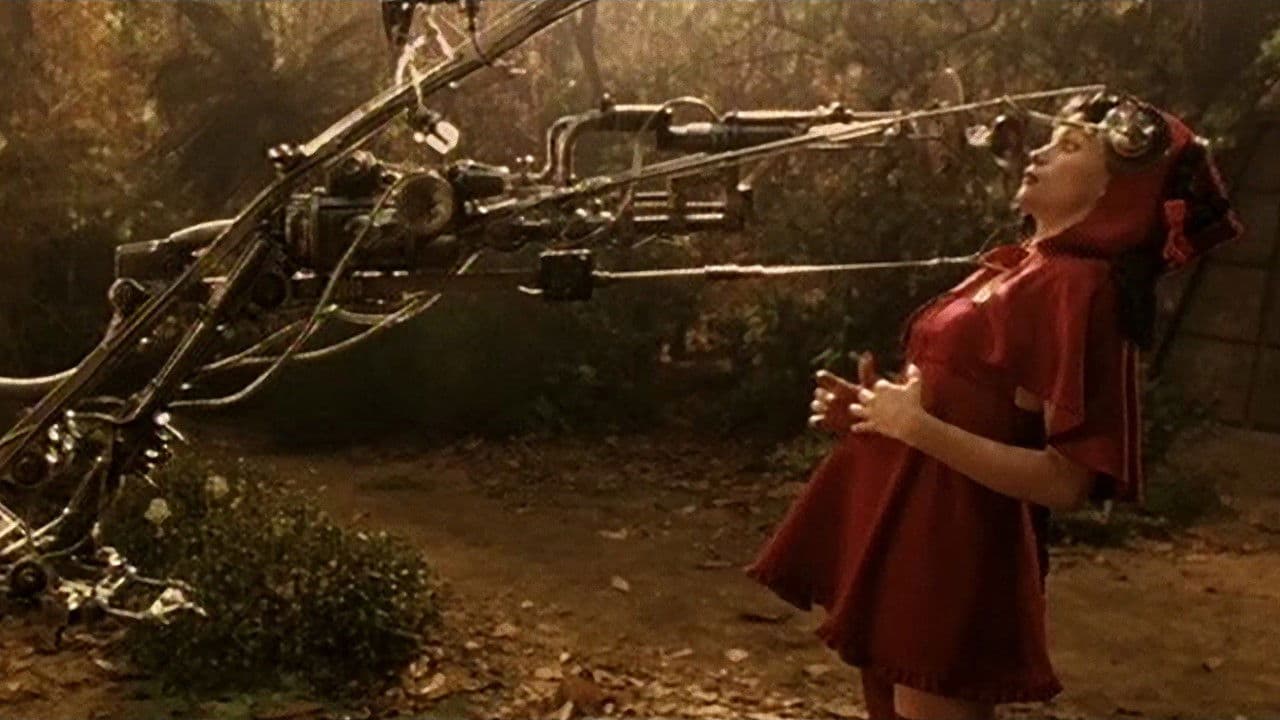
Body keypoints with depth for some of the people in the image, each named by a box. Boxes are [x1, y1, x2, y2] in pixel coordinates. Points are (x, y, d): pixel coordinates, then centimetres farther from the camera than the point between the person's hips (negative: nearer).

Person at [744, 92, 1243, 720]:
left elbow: (1067, 481, -21)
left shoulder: (1079, 287, -16)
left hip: (957, 555, -9)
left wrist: (918, 428, -22)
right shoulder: (1014, 265, 12)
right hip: (907, 535, 9)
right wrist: (876, 407, 4)